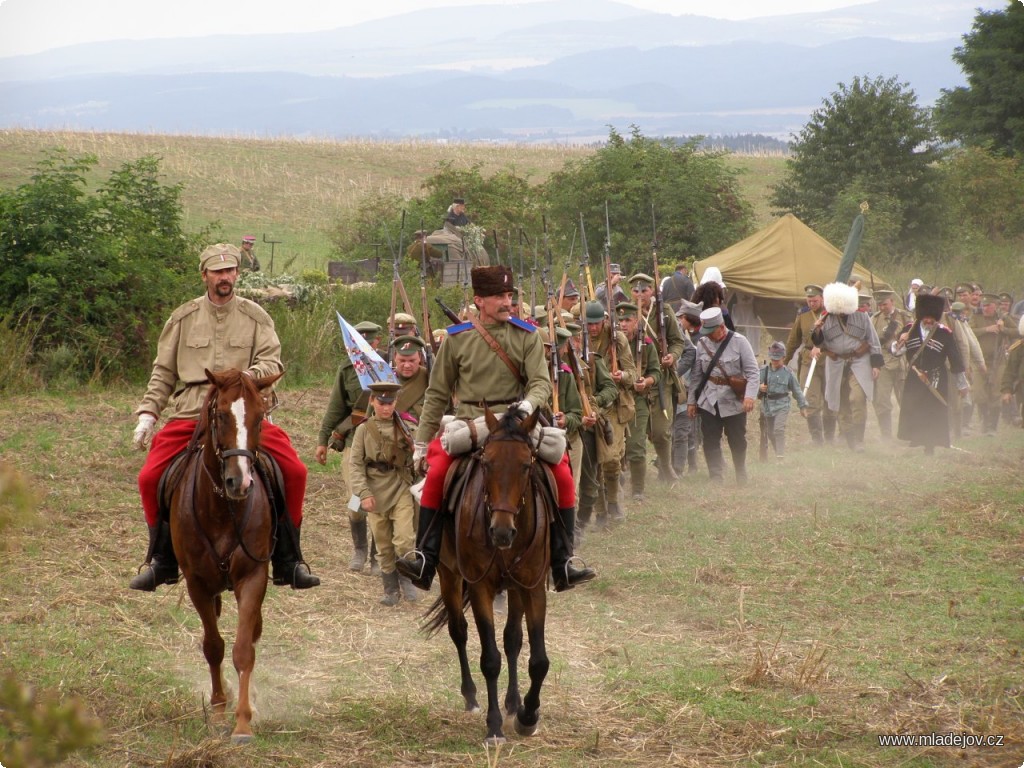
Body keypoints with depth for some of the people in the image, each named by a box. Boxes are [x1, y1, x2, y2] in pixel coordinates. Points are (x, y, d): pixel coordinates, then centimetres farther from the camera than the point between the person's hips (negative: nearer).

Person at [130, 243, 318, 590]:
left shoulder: (255, 316, 8)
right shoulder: (184, 318, 12)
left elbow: (272, 362, -2)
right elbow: (163, 373, 15)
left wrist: (246, 377, -22)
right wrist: (147, 414, 5)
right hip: (189, 414, 1)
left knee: (294, 471, -18)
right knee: (149, 477, -15)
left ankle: (288, 562, -5)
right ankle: (161, 562, 5)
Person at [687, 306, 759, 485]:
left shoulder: (739, 342, -6)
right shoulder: (703, 343, 4)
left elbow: (752, 372, -9)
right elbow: (696, 374, 9)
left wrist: (750, 396, -21)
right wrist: (691, 401, 8)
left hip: (734, 401, -3)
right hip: (709, 401, 3)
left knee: (737, 441, 6)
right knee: (710, 442, -1)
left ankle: (742, 479, 24)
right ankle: (716, 478, 5)